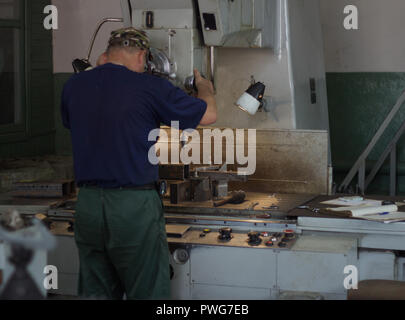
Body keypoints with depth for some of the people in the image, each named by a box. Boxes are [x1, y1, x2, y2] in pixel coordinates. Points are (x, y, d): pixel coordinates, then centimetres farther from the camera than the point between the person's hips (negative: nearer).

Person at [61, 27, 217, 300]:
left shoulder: (73, 86, 5)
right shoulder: (149, 87, -9)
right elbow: (209, 114, 1)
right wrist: (205, 86, 23)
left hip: (87, 204, 5)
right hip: (134, 205, -5)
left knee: (95, 293, 13)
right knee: (148, 293, 5)